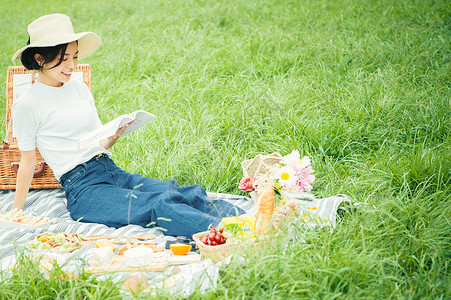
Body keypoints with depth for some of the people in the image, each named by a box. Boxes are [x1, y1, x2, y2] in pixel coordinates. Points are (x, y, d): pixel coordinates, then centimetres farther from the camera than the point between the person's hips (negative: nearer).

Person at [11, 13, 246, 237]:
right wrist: (15, 215, 8)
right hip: (83, 190, -6)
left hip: (115, 173, 7)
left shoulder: (79, 88, 16)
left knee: (189, 194, -20)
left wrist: (114, 136, -3)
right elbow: (28, 161, 4)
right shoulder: (27, 104, -3)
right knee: (160, 206, -32)